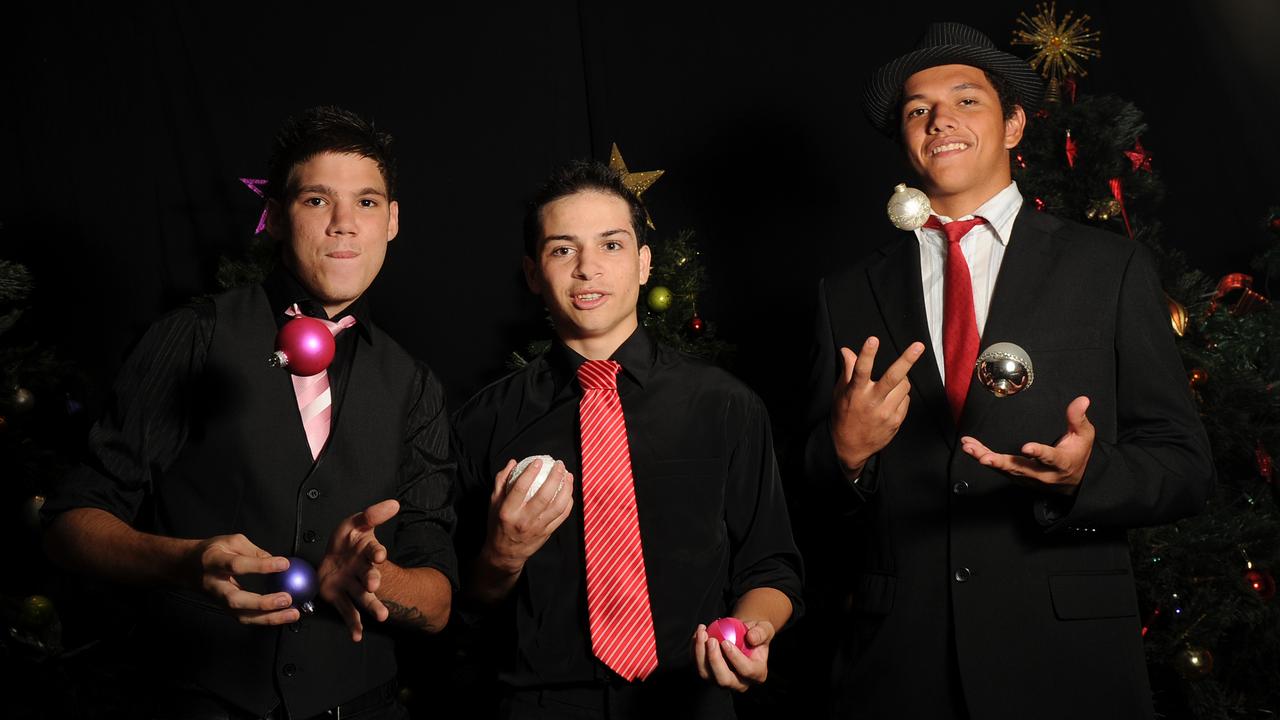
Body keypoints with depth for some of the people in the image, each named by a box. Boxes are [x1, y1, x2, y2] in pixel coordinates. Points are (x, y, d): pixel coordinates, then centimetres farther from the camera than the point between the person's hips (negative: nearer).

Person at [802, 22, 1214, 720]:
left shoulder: (1112, 269, 2)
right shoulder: (849, 294, 7)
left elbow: (1184, 466, 0)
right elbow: (814, 481, 9)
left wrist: (1083, 475, -20)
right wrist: (846, 448, -12)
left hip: (1064, 661, -1)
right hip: (895, 662, 2)